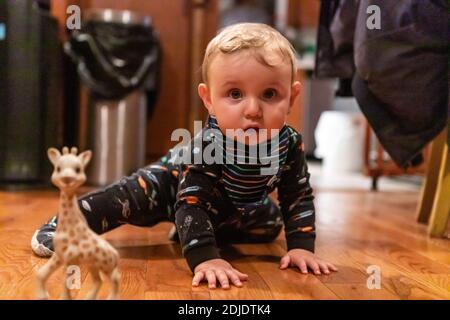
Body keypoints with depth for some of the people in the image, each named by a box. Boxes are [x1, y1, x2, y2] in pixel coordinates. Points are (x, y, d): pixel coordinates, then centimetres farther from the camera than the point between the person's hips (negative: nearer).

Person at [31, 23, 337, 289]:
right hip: (177, 180, -5)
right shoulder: (207, 145, -44)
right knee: (133, 196, -22)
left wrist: (302, 246, -27)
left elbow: (298, 196, -18)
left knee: (270, 224, 22)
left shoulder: (290, 144, -31)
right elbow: (192, 201, -46)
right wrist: (204, 257, -56)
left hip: (237, 206, 6)